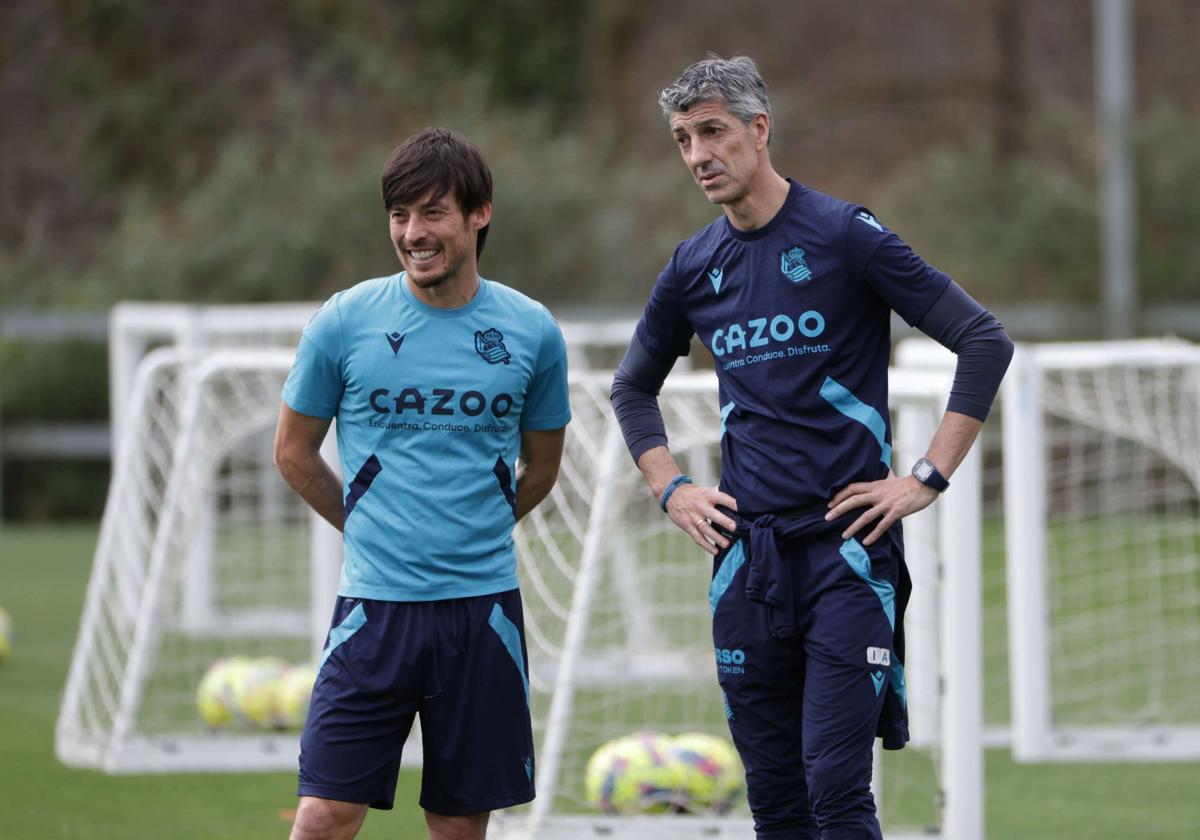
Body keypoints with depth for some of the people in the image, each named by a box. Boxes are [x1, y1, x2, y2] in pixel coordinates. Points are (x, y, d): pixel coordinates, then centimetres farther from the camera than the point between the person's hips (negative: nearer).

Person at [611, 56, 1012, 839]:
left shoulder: (844, 236, -5)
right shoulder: (694, 268, 10)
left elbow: (985, 340, -6)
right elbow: (634, 388, 28)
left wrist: (927, 478, -9)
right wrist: (673, 491, 14)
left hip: (846, 547, -5)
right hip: (746, 557, 5)